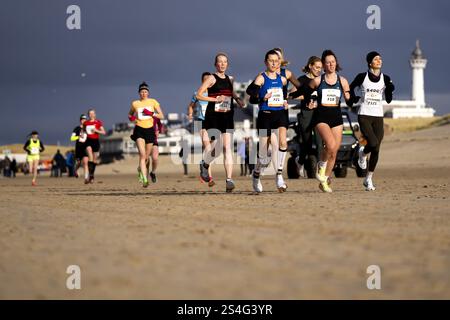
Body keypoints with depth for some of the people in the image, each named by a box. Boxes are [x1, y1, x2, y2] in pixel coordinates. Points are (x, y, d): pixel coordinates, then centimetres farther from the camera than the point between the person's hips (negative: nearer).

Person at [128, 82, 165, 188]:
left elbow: (161, 116, 1)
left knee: (147, 156, 11)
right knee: (142, 154, -19)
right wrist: (131, 117, -1)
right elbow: (130, 114, 22)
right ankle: (144, 179, -26)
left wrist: (151, 113, -14)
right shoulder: (135, 104, 5)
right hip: (139, 130, -2)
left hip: (150, 130, 2)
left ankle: (140, 169, 44)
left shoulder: (153, 102, 3)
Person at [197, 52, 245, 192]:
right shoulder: (211, 78, -2)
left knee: (228, 148, -4)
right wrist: (215, 99, -16)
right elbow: (199, 95, -7)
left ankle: (229, 180, -8)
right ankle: (205, 165, 20)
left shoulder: (230, 79, 15)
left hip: (227, 117, 5)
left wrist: (238, 100, 13)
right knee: (217, 148, -12)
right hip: (213, 116, -5)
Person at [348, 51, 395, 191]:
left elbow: (388, 100, 7)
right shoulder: (362, 77, -1)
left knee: (376, 150, 0)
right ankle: (363, 153, 15)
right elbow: (351, 88, 14)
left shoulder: (385, 79, 6)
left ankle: (368, 179, 12)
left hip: (378, 117, 3)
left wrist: (390, 90, -10)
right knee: (373, 143, -22)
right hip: (364, 116, -3)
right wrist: (353, 98, -3)